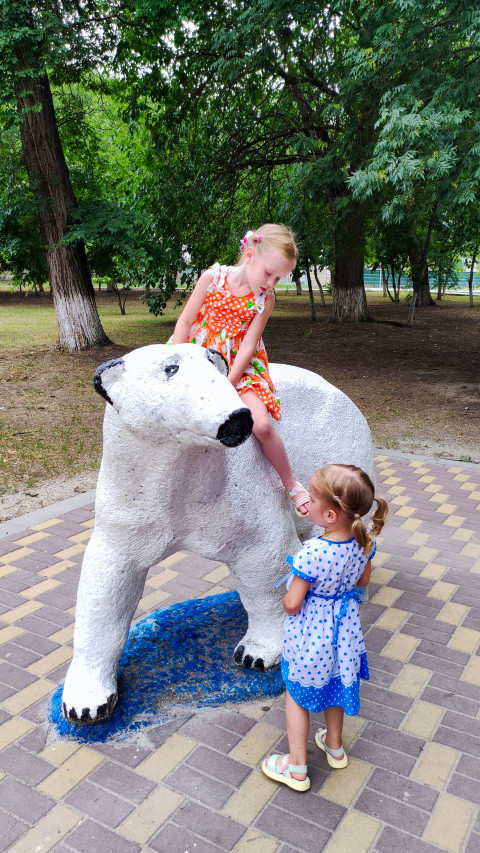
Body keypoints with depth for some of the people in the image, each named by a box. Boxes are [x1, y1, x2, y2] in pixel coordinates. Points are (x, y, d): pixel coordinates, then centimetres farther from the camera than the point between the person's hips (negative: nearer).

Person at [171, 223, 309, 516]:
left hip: (238, 367, -1)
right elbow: (185, 321, -3)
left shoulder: (266, 299, -4)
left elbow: (247, 345, -9)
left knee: (262, 424, -20)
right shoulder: (212, 277, -6)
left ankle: (292, 485, 2)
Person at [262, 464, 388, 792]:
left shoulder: (312, 553, -36)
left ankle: (297, 767, 35)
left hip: (309, 634, -5)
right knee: (334, 686, 30)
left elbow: (291, 604, -25)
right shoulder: (365, 540, -17)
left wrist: (287, 596, -4)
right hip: (345, 628, 6)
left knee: (297, 695, 19)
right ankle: (335, 746, 52)